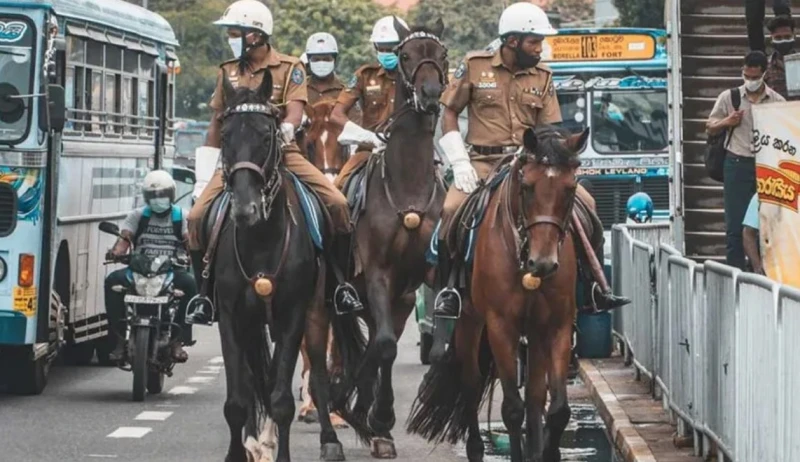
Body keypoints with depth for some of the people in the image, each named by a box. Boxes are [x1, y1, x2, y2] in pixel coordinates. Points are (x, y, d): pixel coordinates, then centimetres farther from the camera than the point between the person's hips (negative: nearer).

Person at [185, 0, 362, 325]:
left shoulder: (289, 68, 1)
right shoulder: (228, 72, 11)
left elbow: (294, 115, -12)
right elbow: (216, 126, 14)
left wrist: (279, 132, -36)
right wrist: (203, 176, 9)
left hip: (283, 154, -2)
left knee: (337, 204, -21)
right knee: (197, 216, -17)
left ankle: (340, 281, -4)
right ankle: (205, 292, -1)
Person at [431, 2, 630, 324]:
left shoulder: (542, 77, 7)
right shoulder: (475, 67, -1)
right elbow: (449, 113, 3)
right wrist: (460, 164, -8)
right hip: (484, 162, -3)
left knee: (585, 203, -8)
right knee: (452, 209, -30)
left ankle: (596, 287, 1)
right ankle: (445, 288, -13)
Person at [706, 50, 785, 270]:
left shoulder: (777, 101, 6)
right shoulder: (729, 97, 6)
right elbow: (710, 128, 13)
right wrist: (727, 122, -7)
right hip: (737, 164, 0)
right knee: (735, 222, -1)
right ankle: (735, 271, 3)